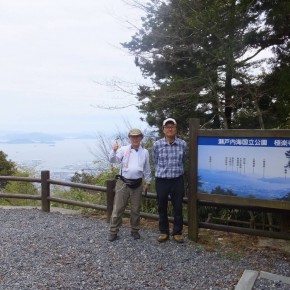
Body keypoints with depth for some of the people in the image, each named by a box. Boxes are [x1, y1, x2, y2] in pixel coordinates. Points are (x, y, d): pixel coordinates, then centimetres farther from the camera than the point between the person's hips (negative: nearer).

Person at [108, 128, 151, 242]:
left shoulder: (145, 152, 6)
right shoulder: (123, 149, -2)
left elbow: (147, 168, 13)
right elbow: (113, 160, -13)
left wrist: (148, 182, 15)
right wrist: (114, 151, -31)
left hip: (137, 184, 2)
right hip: (123, 183, -2)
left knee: (136, 209, 12)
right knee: (118, 208, 1)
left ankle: (135, 231, 27)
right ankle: (113, 231, 11)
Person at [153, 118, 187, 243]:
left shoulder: (183, 144, -4)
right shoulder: (157, 145, -6)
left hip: (177, 180, 0)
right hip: (161, 180, 0)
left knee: (178, 208, 8)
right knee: (162, 208, 10)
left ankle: (177, 232, 24)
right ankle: (164, 232, 26)